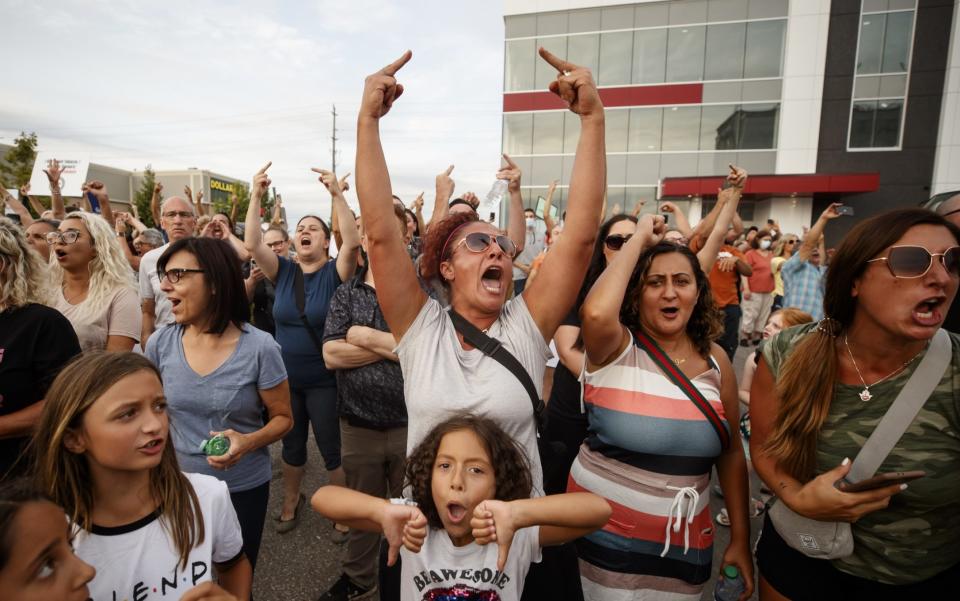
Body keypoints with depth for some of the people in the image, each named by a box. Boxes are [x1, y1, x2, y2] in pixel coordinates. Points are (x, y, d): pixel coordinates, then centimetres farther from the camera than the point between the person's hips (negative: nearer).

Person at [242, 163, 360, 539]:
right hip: (287, 379, 4)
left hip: (325, 381, -3)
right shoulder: (283, 272, 1)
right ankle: (291, 500, 45)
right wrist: (256, 196, -17)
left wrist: (336, 194, -31)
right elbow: (252, 244, -11)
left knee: (332, 449, 8)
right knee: (291, 444, 21)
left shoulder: (335, 273, -9)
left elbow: (352, 243, -27)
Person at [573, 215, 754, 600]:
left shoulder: (714, 360, -2)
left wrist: (740, 538, 7)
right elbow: (596, 313, -39)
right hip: (607, 534, -3)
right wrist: (639, 239, -26)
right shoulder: (616, 348, -14)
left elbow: (730, 452, 6)